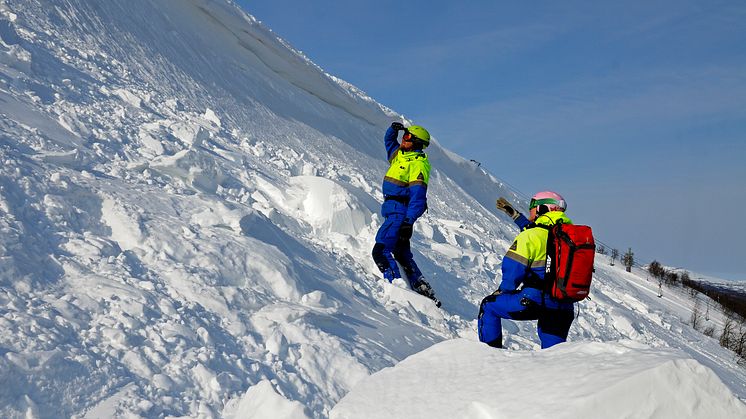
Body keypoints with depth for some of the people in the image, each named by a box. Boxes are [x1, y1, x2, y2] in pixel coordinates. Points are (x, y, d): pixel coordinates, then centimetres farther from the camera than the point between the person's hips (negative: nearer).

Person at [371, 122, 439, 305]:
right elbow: (389, 140, 33)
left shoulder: (419, 164, -13)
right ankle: (423, 290, 20)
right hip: (393, 211, 10)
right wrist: (393, 129, 10)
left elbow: (418, 195, -22)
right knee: (402, 254, 14)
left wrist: (409, 221, -31)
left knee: (381, 250, -18)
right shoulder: (399, 154, 13)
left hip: (400, 213, -10)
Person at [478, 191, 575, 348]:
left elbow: (513, 267, -10)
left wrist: (503, 290, 9)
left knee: (488, 305, 14)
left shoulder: (531, 236, -9)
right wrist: (515, 216, 41)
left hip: (535, 301, -6)